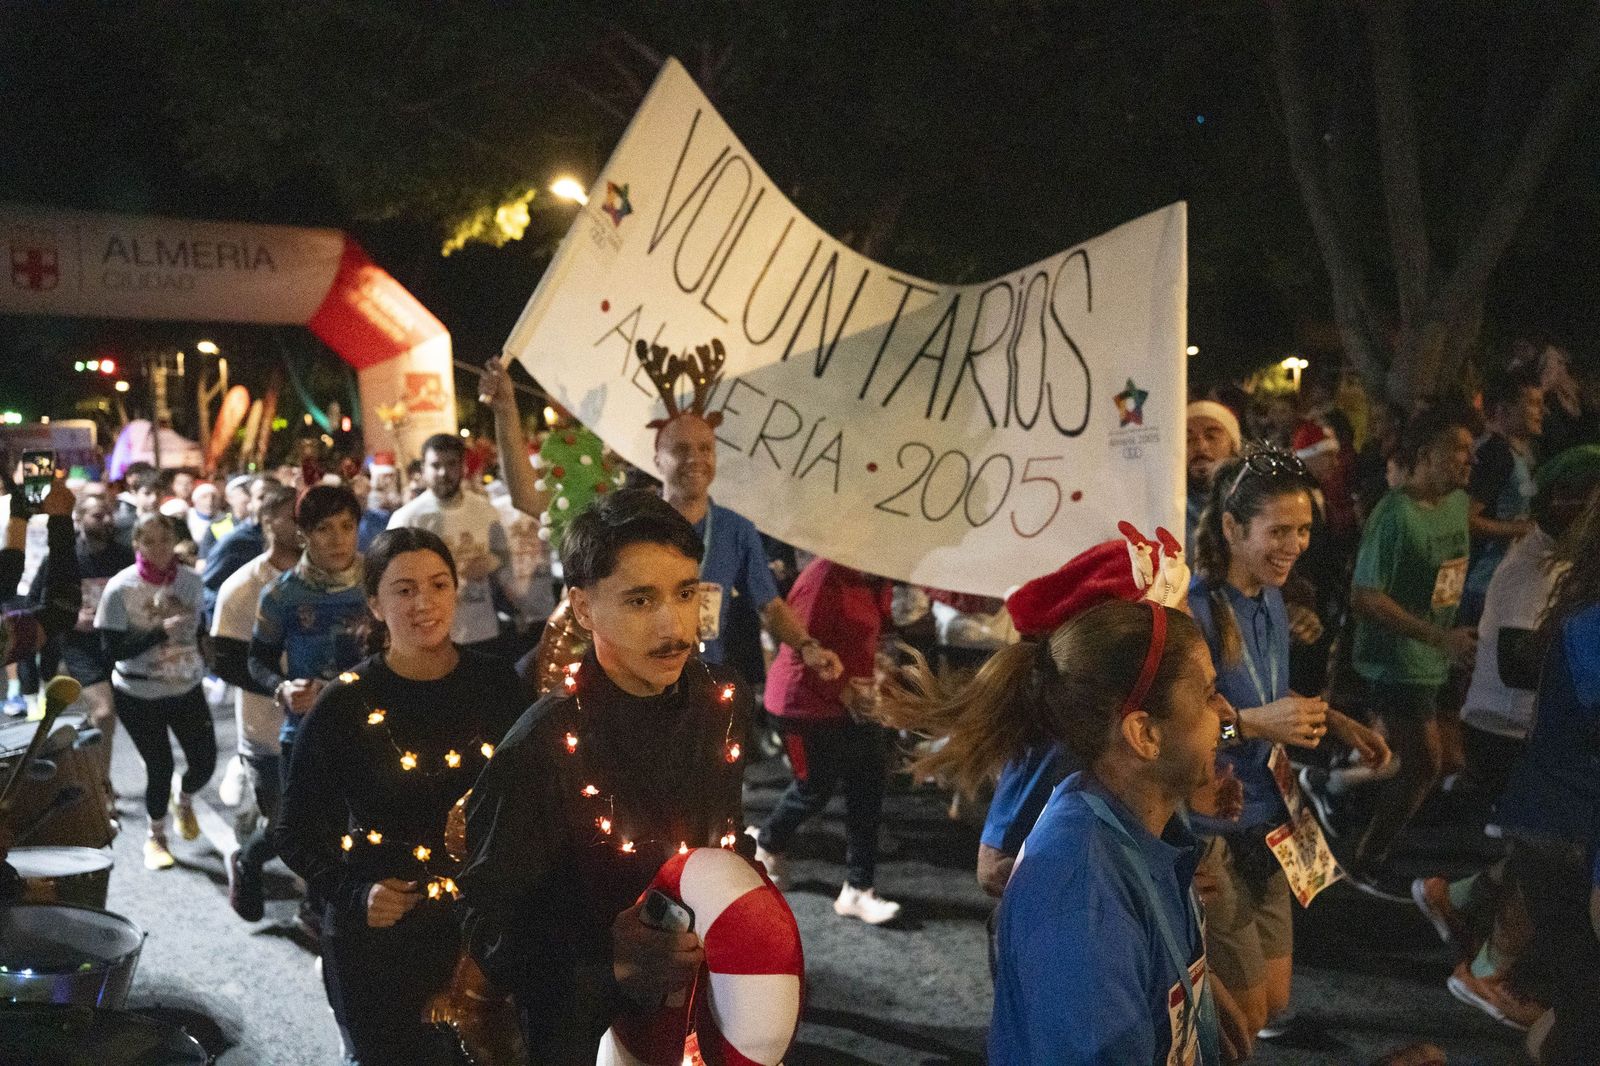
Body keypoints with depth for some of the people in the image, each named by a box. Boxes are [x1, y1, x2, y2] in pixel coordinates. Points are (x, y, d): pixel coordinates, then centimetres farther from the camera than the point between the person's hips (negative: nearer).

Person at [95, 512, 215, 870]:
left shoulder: (192, 581, -5)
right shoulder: (120, 588, -15)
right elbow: (113, 649, -17)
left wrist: (198, 662, 9)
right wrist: (161, 631, -26)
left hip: (187, 688, 3)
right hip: (139, 695, -3)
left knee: (205, 760, 4)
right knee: (160, 766, 2)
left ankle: (183, 800, 41)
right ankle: (155, 837, 30)